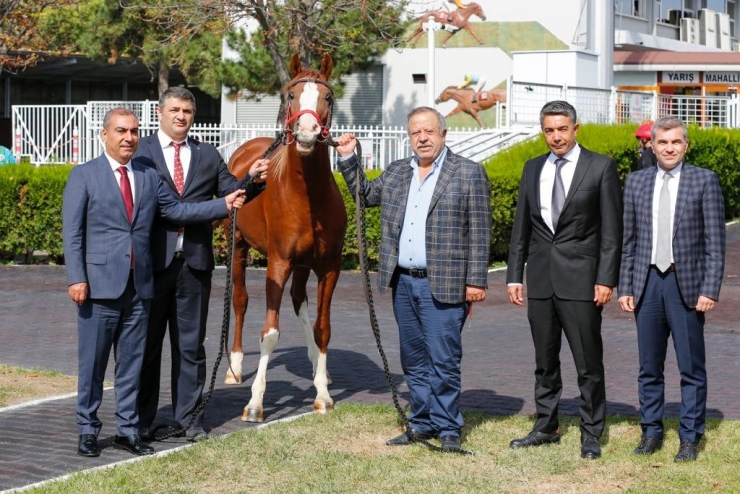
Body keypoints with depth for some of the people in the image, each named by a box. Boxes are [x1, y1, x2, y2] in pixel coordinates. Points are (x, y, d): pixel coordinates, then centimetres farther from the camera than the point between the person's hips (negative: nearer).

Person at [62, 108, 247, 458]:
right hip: (100, 284, -4)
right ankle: (87, 431, 12)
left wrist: (224, 205, 3)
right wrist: (76, 278, -13)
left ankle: (127, 430, 18)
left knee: (132, 362, 10)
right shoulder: (84, 176, -1)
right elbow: (72, 232, -5)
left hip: (139, 285, 5)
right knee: (92, 362, 2)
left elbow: (177, 210, 12)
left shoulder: (148, 177, 13)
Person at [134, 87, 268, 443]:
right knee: (146, 343, 6)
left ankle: (189, 416, 18)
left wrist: (253, 180, -9)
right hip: (152, 260, -3)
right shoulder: (140, 152, 0)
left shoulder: (208, 156, 12)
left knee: (190, 343, 9)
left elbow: (232, 193, 10)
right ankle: (142, 421, 15)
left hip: (195, 261, 3)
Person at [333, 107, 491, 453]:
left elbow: (479, 232, -7)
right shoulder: (396, 172, 13)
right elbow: (366, 195, 27)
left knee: (443, 362, -3)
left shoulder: (469, 174, -4)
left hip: (443, 285, -6)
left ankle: (448, 428, 6)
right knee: (414, 362, 12)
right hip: (403, 283, 6)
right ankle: (422, 424, 22)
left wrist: (476, 281, -11)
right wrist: (347, 159, 14)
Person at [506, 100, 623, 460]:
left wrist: (606, 279, -10)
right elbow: (521, 226, 13)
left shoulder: (600, 167, -3)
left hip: (581, 278, -4)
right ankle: (546, 428, 24)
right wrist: (514, 275, 8)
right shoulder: (533, 169, 11)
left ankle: (591, 434, 10)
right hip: (541, 278, 5)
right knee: (545, 360, 13)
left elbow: (611, 229, -5)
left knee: (588, 363, 0)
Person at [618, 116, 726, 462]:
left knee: (692, 368, 2)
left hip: (687, 284, -3)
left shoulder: (704, 181, -1)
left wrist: (710, 290, -10)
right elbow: (628, 241, 11)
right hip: (647, 282, 3)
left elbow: (715, 242, -3)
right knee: (649, 368, 10)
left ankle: (690, 438, 10)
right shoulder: (636, 182, 9)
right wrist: (625, 287, 5)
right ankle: (651, 432, 21)